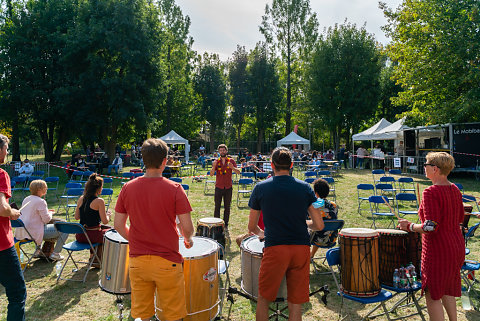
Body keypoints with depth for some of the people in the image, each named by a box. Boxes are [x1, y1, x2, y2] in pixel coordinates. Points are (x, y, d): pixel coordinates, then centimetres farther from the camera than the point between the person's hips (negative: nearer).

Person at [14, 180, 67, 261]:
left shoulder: (26, 199, 11)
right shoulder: (40, 201, -16)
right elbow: (46, 219, -17)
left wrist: (47, 212, 16)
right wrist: (50, 213, 4)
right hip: (34, 232, -10)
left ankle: (38, 251, 32)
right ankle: (55, 254, 1)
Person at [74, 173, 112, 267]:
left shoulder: (81, 199, 3)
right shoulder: (99, 201, -15)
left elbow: (77, 217, 11)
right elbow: (105, 221, -14)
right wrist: (108, 215, 6)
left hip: (80, 236, 7)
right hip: (92, 236, -6)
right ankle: (97, 259, 31)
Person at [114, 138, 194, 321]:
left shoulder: (128, 188, -4)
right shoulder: (174, 189, -14)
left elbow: (118, 225, 2)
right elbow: (187, 227, -13)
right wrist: (188, 239, 8)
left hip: (137, 261, 3)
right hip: (167, 261, -3)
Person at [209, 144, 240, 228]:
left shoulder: (231, 161, 1)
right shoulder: (216, 161, 2)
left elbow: (238, 172, -6)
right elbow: (211, 174, -5)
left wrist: (232, 167, -26)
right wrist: (213, 167, -26)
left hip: (228, 187, 0)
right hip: (218, 187, 0)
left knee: (227, 207, 8)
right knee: (217, 206, 2)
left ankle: (225, 223, 17)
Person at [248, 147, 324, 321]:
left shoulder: (261, 188, 1)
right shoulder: (305, 187, 4)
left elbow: (252, 227, 8)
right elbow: (319, 225, 3)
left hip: (275, 249, -2)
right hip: (302, 248, 2)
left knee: (264, 299, 17)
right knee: (296, 303, 13)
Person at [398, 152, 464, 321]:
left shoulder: (431, 192, -22)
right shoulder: (455, 190, 4)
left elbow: (431, 227, -26)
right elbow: (460, 219, 14)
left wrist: (410, 226, -12)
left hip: (438, 251, -9)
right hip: (456, 248, 9)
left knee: (433, 294, 6)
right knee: (448, 291, 24)